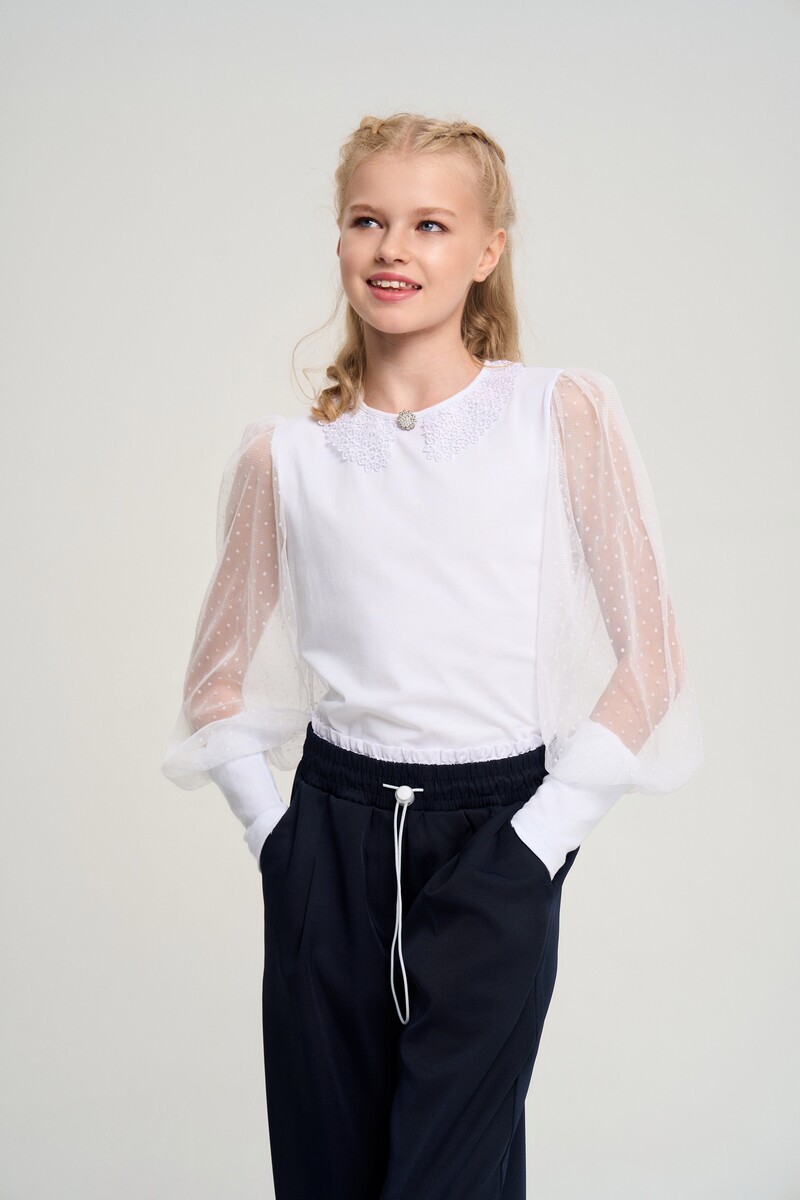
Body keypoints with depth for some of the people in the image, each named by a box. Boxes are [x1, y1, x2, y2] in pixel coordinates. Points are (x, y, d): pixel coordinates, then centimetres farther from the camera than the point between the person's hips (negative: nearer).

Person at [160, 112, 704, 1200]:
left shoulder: (562, 413, -2)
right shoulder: (284, 454, 5)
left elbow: (647, 656, -2)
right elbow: (221, 678, 15)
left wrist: (544, 832, -6)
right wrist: (270, 827, 4)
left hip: (496, 835, -2)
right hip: (331, 835, 3)